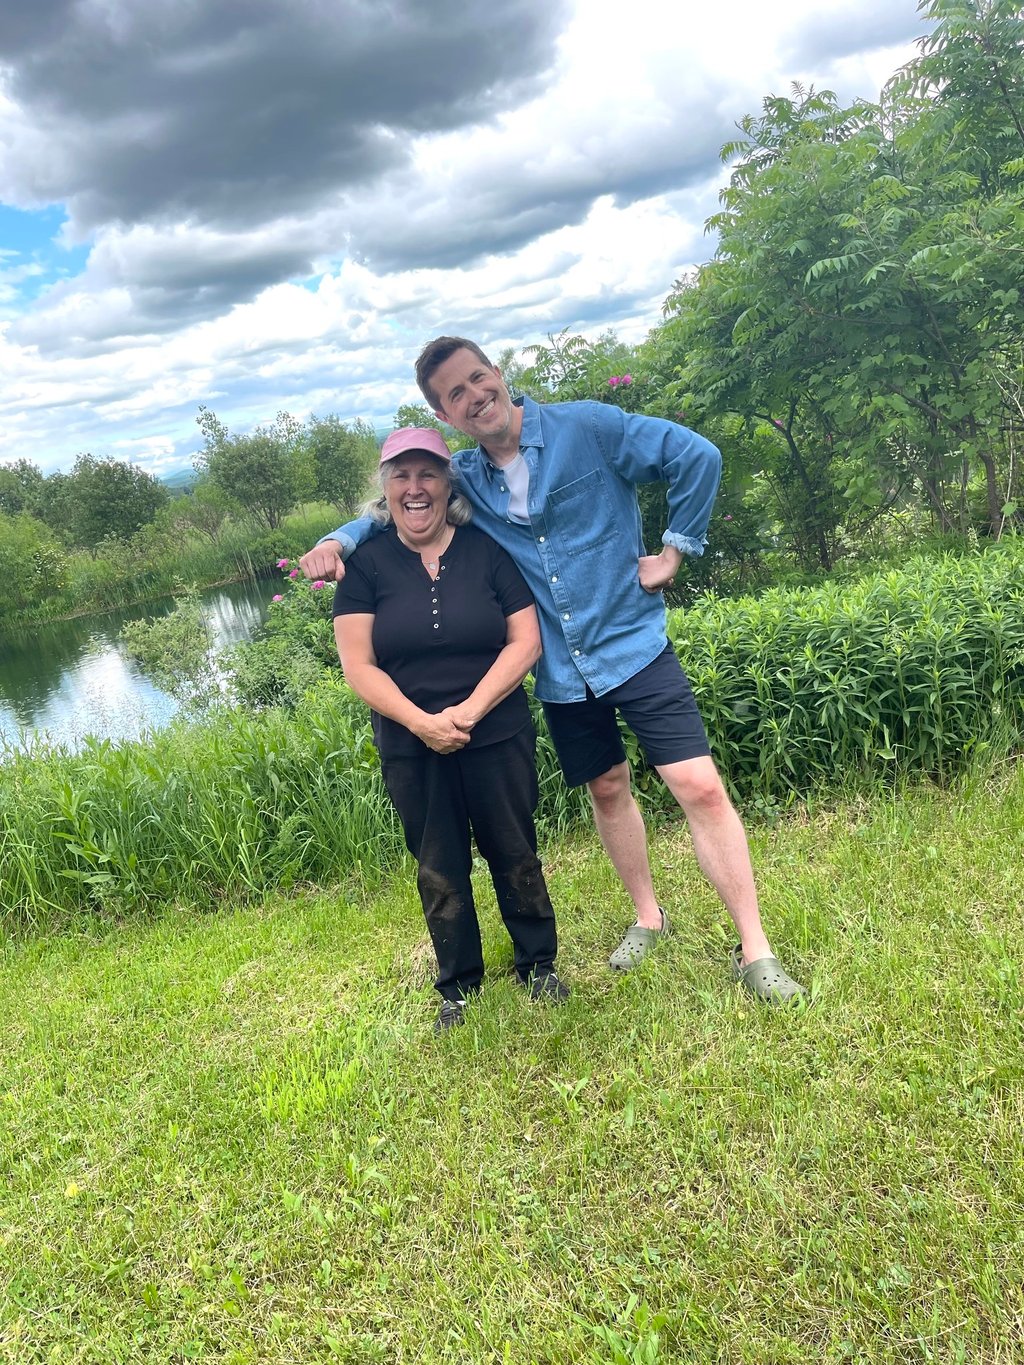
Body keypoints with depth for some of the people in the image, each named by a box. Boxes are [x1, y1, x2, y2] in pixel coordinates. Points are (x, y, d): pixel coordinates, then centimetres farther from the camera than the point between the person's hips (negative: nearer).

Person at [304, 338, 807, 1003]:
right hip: (563, 675, 5)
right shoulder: (463, 479, 3)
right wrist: (339, 540, -5)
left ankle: (754, 951, 2)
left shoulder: (586, 427, -10)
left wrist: (674, 551, -9)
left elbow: (697, 457, -10)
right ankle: (649, 917, 38)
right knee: (608, 791, 17)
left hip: (634, 646, -4)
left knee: (700, 787, -9)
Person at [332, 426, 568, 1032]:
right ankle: (458, 989, 28)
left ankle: (539, 966, 31)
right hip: (411, 749, 1)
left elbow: (526, 639, -5)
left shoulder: (488, 548, -1)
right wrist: (421, 721, -18)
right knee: (440, 872, 11)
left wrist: (471, 708, -16)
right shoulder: (367, 563, -1)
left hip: (497, 737, 0)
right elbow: (359, 666, -5)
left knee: (514, 854, 11)